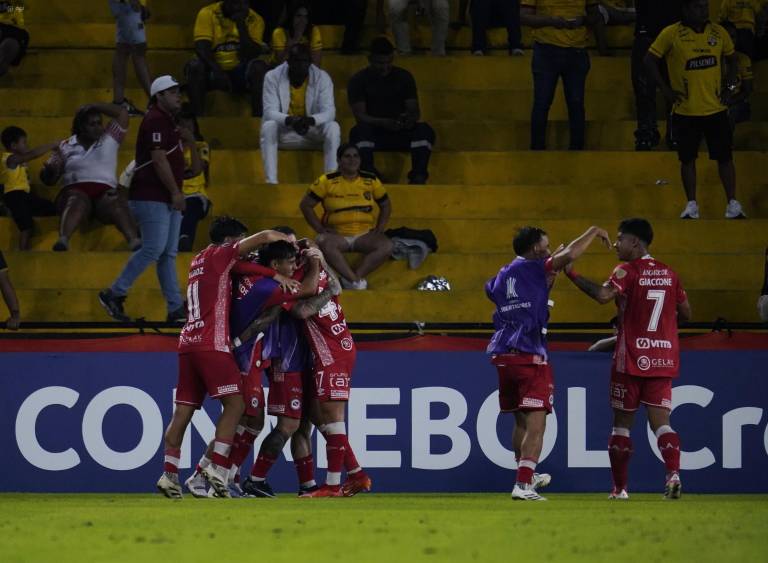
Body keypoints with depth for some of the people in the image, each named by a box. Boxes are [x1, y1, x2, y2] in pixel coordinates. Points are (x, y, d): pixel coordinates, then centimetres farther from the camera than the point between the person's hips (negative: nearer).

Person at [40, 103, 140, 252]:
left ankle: (135, 241, -59)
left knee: (116, 203, -35)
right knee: (78, 202, -38)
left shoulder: (110, 139, 19)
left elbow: (122, 112, 15)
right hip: (75, 190, -1)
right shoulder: (66, 147, 15)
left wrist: (94, 107, 14)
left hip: (105, 191, 1)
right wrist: (50, 171, -12)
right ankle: (63, 241, -63)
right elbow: (48, 180, 13)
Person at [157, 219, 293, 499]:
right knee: (234, 403, -6)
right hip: (212, 344, -8)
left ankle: (169, 474, -2)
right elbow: (264, 237, -6)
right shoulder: (219, 255, -1)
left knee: (183, 411, 5)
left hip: (188, 344, 8)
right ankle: (216, 467, -17)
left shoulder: (198, 262, 22)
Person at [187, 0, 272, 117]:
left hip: (240, 74, 1)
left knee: (259, 67, -29)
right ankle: (199, 118, -30)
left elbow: (251, 55, -13)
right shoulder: (208, 14, -6)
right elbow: (201, 48, -17)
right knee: (195, 66, -31)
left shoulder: (254, 20, -2)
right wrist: (217, 71, -33)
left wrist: (241, 24, -20)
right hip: (213, 70, -1)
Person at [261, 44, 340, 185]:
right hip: (284, 133, -1)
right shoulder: (273, 77, -12)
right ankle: (271, 182, -36)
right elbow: (269, 112, -19)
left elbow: (329, 112, -19)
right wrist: (290, 120, -41)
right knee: (268, 126, -32)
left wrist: (310, 120, -41)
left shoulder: (322, 77, -11)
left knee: (333, 127, -28)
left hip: (313, 132, 1)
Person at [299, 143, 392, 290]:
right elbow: (305, 205, 2)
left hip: (365, 235, 2)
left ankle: (349, 279, -32)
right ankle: (355, 280, -39)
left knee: (386, 246, -28)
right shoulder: (327, 181, 0)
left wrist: (379, 229, 2)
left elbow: (386, 206, 18)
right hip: (337, 234, -2)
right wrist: (320, 229, -7)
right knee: (324, 244, -37)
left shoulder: (371, 181, 6)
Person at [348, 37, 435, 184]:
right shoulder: (358, 81, 1)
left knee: (425, 130, -28)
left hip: (401, 133, 2)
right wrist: (383, 123, -29)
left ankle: (418, 176, -41)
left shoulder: (404, 77, 8)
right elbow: (360, 115, -9)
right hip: (374, 132, -2)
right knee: (359, 131, -36)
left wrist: (410, 118, -23)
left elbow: (414, 110, 4)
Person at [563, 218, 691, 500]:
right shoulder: (669, 273, 9)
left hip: (631, 360, -4)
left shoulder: (627, 271, -8)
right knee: (660, 421, 0)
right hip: (663, 360, 4)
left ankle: (620, 488, 9)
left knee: (622, 423, 7)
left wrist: (570, 273, -20)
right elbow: (685, 313, 15)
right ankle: (673, 474, -24)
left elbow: (603, 295, -26)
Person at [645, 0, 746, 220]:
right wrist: (666, 90, -7)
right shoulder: (671, 34, -9)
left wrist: (729, 86, 5)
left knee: (725, 157, 2)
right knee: (687, 158, 5)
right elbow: (650, 61, -3)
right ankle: (691, 206, 15)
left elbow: (732, 59, 16)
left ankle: (733, 204, 8)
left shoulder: (718, 32, 1)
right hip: (686, 111, -2)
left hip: (716, 109, 2)